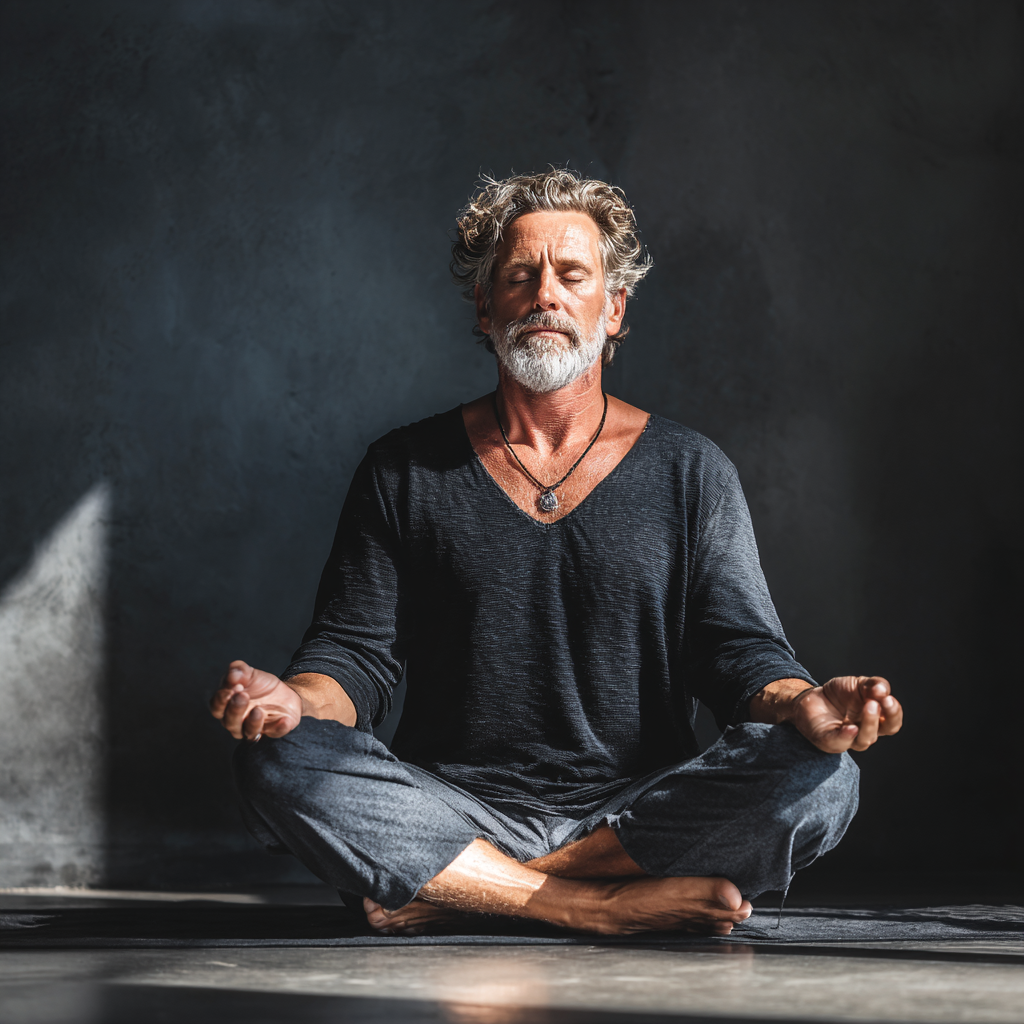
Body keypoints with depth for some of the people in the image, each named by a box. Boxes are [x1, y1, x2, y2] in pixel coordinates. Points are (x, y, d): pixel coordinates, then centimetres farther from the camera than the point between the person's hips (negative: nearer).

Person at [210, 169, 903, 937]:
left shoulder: (690, 471, 9)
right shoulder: (406, 469, 10)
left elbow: (742, 649, 2)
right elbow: (357, 649, 5)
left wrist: (803, 705, -22)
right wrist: (296, 701, -20)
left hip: (638, 811, 1)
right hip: (454, 810, 0)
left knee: (819, 779, -27)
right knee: (279, 762, -27)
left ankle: (454, 892, -20)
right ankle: (617, 905, -24)